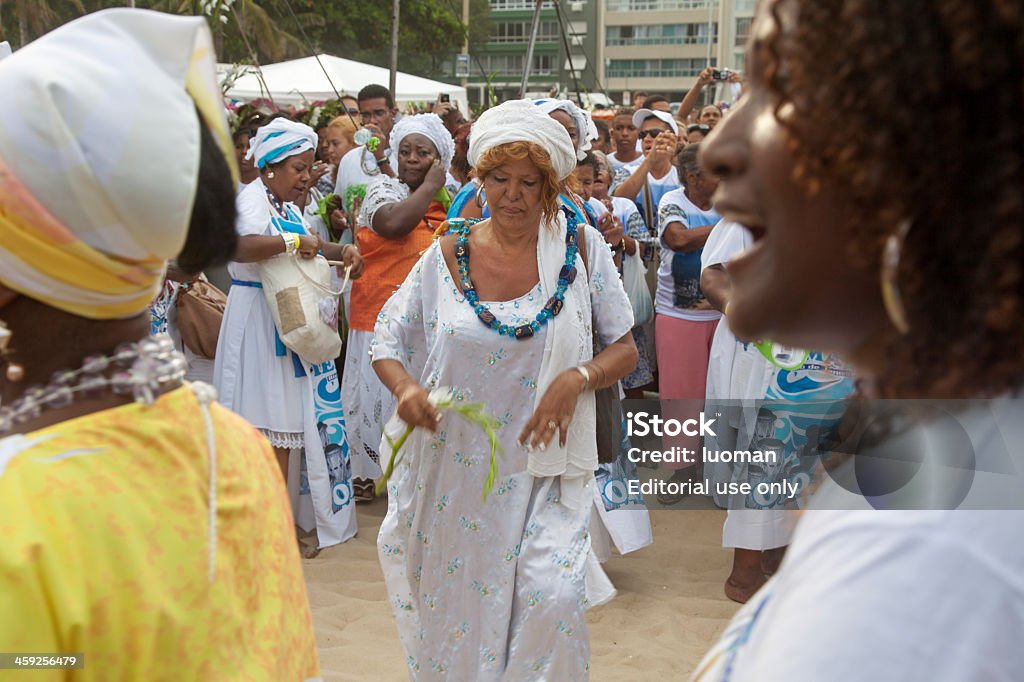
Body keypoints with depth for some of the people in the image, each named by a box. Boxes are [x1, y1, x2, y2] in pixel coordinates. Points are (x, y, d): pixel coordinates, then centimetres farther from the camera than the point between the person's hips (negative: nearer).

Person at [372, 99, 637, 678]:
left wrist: (577, 378, -19)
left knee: (551, 598, -15)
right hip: (454, 469, 2)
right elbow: (387, 343, 6)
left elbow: (626, 350, 1)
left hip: (545, 468, -1)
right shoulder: (448, 257, 0)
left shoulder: (581, 247, -3)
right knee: (455, 605, 10)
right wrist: (406, 387, -15)